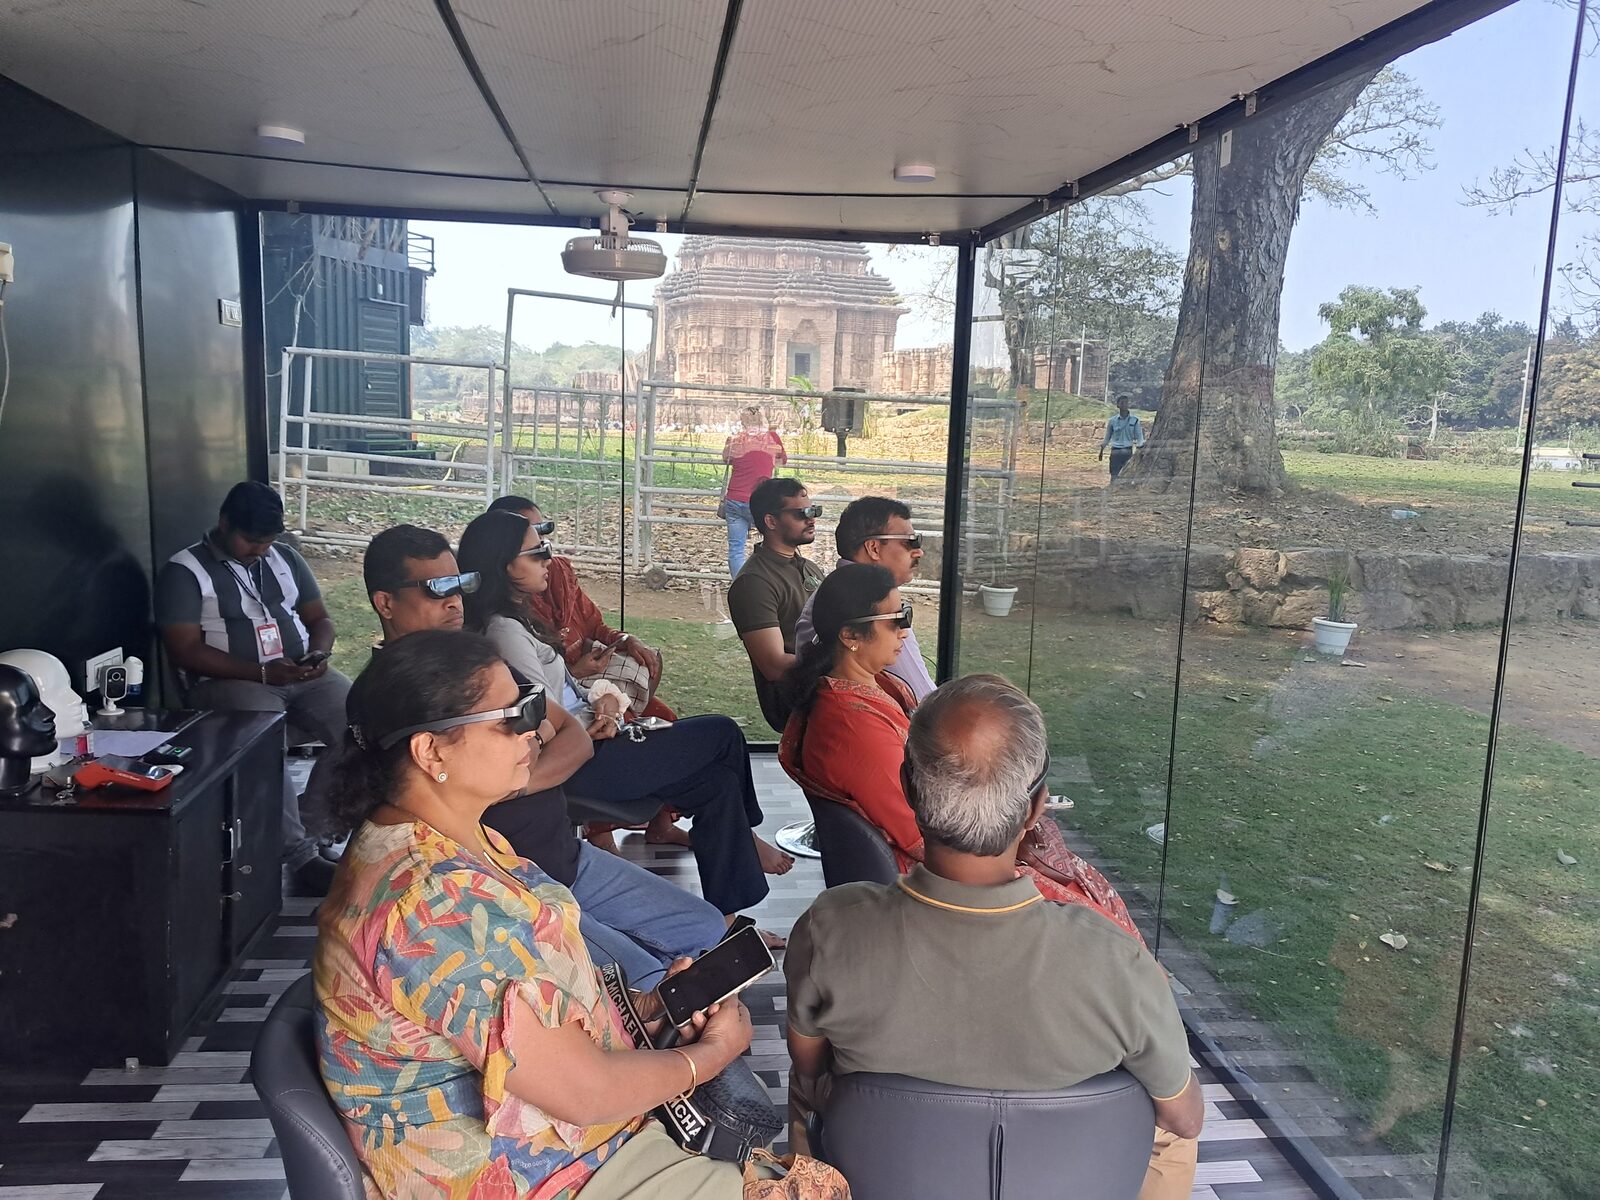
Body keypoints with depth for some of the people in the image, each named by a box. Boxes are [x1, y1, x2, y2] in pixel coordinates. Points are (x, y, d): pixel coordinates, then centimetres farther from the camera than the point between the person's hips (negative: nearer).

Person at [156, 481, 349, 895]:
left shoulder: (285, 558, 15)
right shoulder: (184, 571, -2)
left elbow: (319, 618, 18)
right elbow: (186, 650, -10)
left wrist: (319, 654, -6)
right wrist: (262, 673, -18)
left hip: (303, 675, 5)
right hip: (229, 681, -5)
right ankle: (301, 857, -32)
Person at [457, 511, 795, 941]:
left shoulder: (515, 619, 12)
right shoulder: (504, 632, -20)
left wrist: (603, 697, -4)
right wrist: (602, 721, -3)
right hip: (578, 766, -10)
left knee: (719, 782, 2)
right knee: (723, 735, -2)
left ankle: (725, 918, 11)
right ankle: (745, 837, 23)